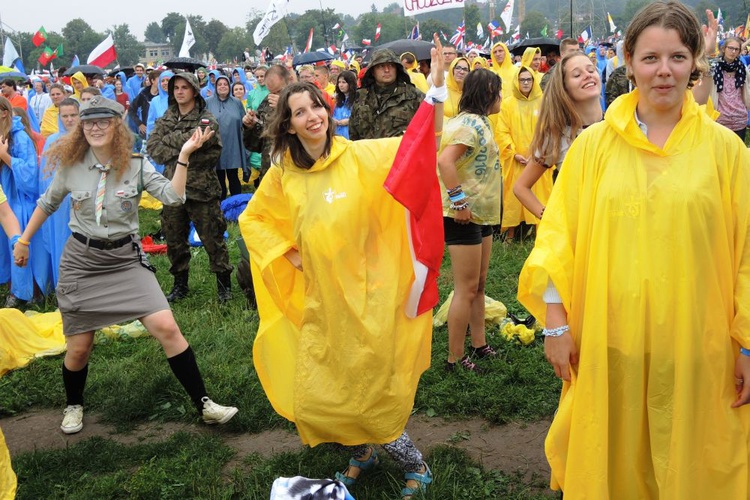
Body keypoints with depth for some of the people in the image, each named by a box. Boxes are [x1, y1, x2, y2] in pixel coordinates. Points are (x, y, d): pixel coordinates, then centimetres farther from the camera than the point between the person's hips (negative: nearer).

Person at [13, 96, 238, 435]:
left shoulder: (136, 165, -6)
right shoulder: (70, 166, -3)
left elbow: (173, 197, -19)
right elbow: (47, 204, 14)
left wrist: (184, 156, -26)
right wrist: (23, 240, 17)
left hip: (127, 258, -1)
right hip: (82, 260, 1)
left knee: (166, 328, -13)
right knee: (79, 348, 5)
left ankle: (203, 405, -3)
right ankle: (74, 406, 36)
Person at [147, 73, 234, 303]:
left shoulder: (206, 120, -4)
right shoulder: (166, 119, 10)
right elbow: (152, 147, -2)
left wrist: (168, 138, -6)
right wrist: (181, 153, -14)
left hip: (201, 189, -5)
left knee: (212, 239, 1)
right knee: (174, 239, 12)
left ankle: (224, 283, 16)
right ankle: (180, 284, 27)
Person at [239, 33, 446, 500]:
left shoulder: (360, 156, -10)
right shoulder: (283, 175, 0)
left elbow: (422, 144, -16)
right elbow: (252, 220, 15)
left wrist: (436, 87, -27)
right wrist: (288, 254, 2)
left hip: (367, 296, -4)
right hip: (320, 302, 5)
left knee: (372, 395, 2)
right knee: (315, 399, 11)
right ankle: (361, 454, 39)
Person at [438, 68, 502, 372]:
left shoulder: (479, 122, 14)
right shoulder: (470, 123, -18)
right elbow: (444, 160, -31)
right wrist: (459, 201, -28)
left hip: (481, 213, 10)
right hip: (464, 215, -10)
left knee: (479, 285, 17)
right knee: (466, 289, -3)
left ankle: (479, 346, 29)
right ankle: (455, 359, 6)